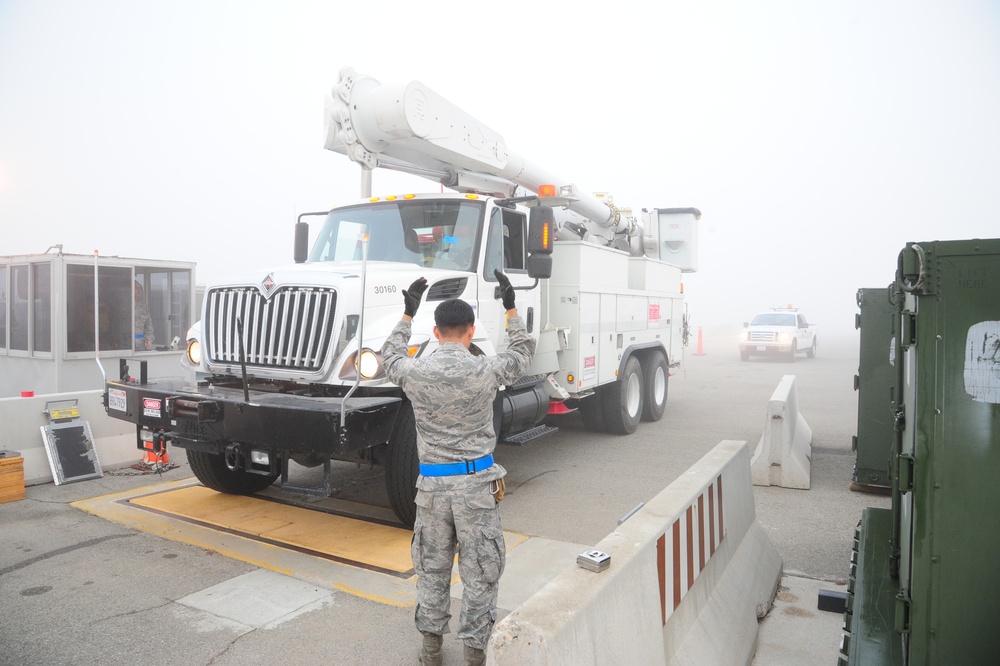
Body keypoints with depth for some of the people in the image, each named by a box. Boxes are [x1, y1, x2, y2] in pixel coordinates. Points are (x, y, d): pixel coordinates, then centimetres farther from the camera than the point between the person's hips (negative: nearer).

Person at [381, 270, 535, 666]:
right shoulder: (486, 370, -11)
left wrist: (407, 313, 26)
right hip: (477, 483, -2)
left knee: (432, 568, 18)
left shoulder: (415, 373, -6)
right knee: (480, 573, 11)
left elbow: (390, 356, 19)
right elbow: (523, 352, 10)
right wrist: (510, 308, 20)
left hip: (431, 484, 3)